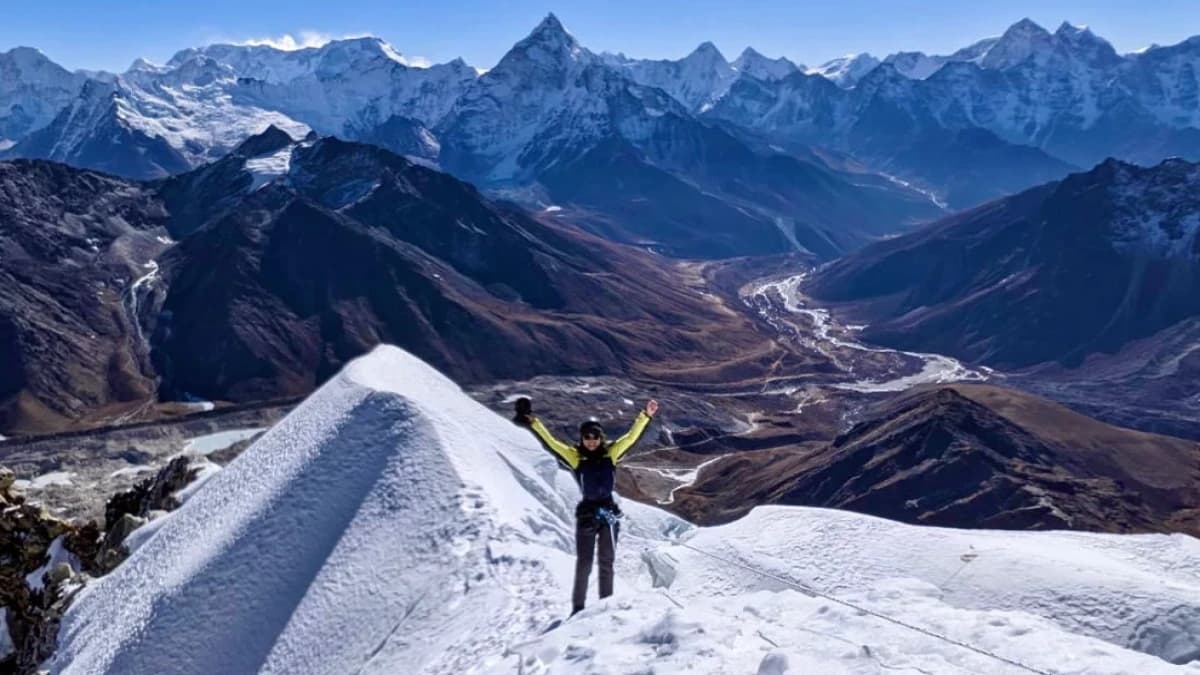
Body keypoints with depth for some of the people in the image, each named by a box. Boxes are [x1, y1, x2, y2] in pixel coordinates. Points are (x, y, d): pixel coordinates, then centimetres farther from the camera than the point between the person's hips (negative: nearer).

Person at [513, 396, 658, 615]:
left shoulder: (610, 454, 0)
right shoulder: (575, 457, -5)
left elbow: (631, 437, 0)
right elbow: (550, 443, -10)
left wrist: (646, 416, -6)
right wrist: (533, 423, -18)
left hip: (609, 513, 2)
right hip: (586, 514, -2)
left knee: (606, 563, 12)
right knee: (584, 564, 5)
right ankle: (578, 607, 17)